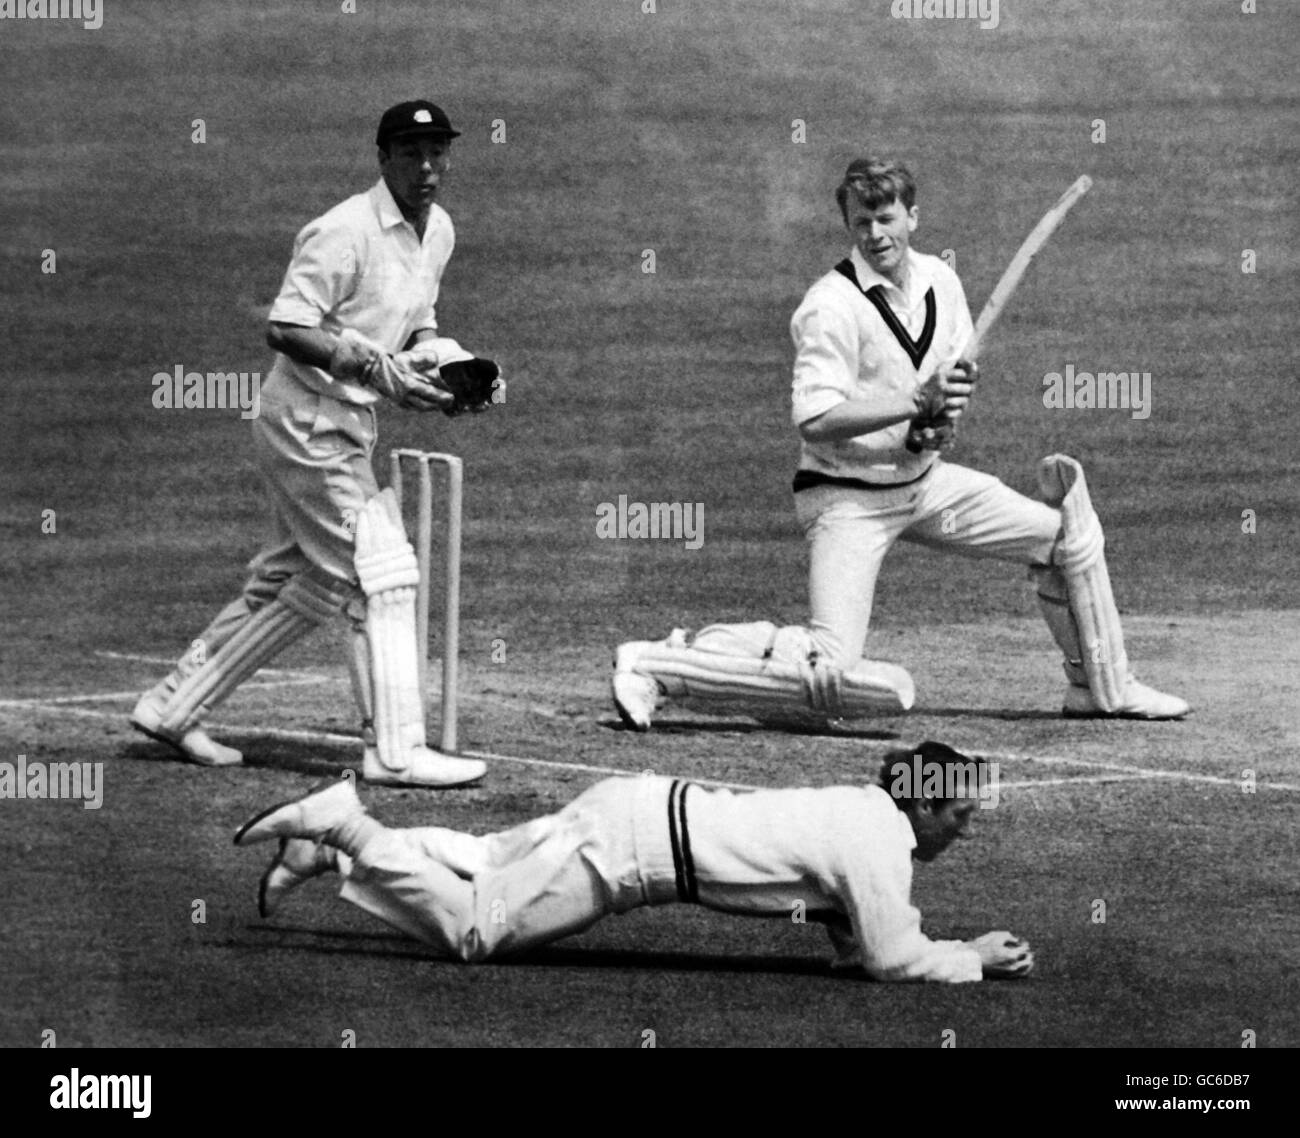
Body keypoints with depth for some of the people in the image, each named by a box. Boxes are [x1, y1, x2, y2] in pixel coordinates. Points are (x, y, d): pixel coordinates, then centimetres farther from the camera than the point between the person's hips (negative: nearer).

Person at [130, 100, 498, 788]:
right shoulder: (345, 232, -19)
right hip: (307, 422, -10)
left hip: (348, 426, 10)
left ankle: (173, 706, 24)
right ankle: (395, 751, -9)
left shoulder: (437, 230, 10)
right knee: (382, 575, -12)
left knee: (309, 586, 15)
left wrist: (436, 361, 1)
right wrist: (380, 368, -28)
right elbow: (285, 329, -23)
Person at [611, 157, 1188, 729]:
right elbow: (814, 420, -27)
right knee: (830, 674, -21)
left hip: (923, 481, 7)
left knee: (1070, 533, 7)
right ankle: (655, 664, -10)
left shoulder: (939, 280, 2)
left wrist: (940, 424, -7)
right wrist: (918, 402, -28)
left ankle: (1103, 688, 24)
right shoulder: (831, 306, -20)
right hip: (848, 497, -7)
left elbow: (957, 377, 16)